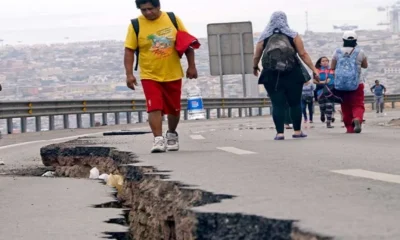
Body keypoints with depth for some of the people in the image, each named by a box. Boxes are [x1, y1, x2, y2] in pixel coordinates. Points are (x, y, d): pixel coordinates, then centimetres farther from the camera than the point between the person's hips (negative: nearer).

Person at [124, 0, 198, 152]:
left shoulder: (173, 19, -4)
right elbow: (129, 50, -7)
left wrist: (191, 66, 1)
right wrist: (129, 74, -15)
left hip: (173, 74, 2)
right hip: (150, 76, -2)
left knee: (174, 109, 14)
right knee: (154, 108, -16)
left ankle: (172, 135, 37)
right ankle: (158, 140, -15)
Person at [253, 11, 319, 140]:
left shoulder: (264, 37, 6)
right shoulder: (293, 35, 3)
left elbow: (256, 57, 10)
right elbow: (303, 54, -3)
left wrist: (255, 68, 30)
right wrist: (314, 69, 0)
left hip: (272, 76, 1)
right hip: (292, 75, -1)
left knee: (277, 104, 1)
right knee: (295, 103, 10)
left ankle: (280, 132, -4)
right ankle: (297, 131, 13)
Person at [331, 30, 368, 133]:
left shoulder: (337, 52, 3)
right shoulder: (360, 52, 2)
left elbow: (332, 67, 6)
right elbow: (365, 65, 17)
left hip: (340, 84, 2)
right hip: (356, 84, -1)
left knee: (346, 107, 11)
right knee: (358, 105, 1)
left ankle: (349, 127, 11)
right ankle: (357, 118, -28)